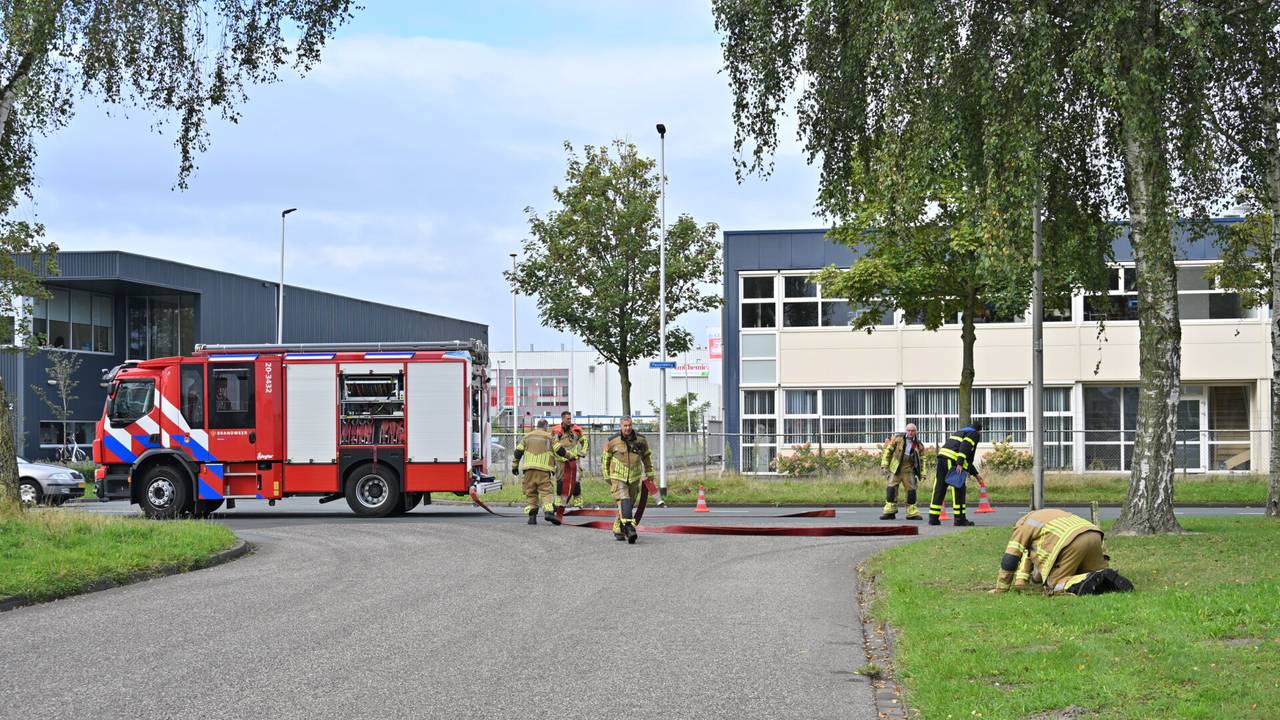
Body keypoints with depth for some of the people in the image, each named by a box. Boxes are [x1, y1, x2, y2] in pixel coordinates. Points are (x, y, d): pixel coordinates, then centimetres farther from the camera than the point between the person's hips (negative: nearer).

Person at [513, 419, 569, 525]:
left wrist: (515, 465, 22)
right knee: (546, 491, -7)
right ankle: (549, 512, -26)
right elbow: (559, 450, 7)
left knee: (530, 492, 9)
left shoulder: (527, 437, 16)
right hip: (543, 469, -3)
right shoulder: (548, 437, 6)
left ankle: (532, 516, 3)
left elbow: (518, 451, 14)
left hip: (529, 468, 3)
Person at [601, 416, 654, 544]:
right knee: (624, 501, -20)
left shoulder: (641, 440, 1)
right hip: (618, 477, -4)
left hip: (634, 478, 4)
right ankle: (629, 529, -32)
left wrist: (649, 473, 19)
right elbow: (606, 459, 8)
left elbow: (647, 456, 17)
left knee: (630, 505, 9)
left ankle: (618, 530, 26)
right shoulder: (613, 441, -6)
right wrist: (607, 477, 12)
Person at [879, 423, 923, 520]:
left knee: (911, 490, 2)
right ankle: (890, 511, -2)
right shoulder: (897, 439, -1)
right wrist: (884, 464, -7)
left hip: (909, 470, 2)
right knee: (892, 488, -7)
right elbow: (887, 450, 0)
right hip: (896, 468, -2)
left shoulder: (917, 445, 9)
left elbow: (921, 460, 16)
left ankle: (912, 513, 11)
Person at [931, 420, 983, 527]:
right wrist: (960, 464, -21)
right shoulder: (974, 434, 8)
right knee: (959, 490, -3)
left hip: (942, 457, 8)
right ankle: (960, 519, -3)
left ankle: (933, 518, 9)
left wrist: (975, 473, 46)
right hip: (952, 461, -8)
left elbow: (968, 459, 41)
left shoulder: (961, 431, 35)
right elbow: (964, 447, -13)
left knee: (939, 489, 8)